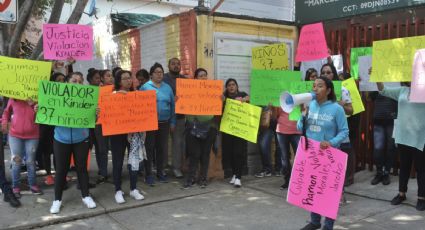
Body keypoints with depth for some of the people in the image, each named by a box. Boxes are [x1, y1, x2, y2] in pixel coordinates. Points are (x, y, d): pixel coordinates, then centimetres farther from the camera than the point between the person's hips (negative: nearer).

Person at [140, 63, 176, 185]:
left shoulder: (167, 87, 9)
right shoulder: (145, 87, -1)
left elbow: (172, 105, 10)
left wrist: (172, 122, 8)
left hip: (164, 123, 4)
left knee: (162, 148, 10)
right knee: (149, 149, 2)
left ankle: (160, 172, 25)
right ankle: (148, 174, 11)